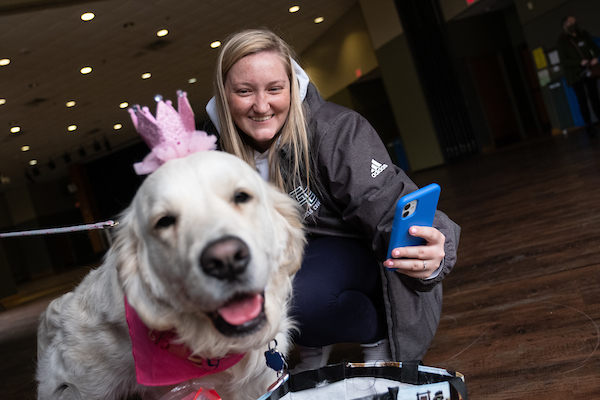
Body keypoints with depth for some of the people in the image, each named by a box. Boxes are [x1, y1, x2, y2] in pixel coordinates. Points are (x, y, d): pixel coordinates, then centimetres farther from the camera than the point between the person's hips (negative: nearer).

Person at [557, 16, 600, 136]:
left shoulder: (584, 34, 4)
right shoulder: (561, 41, -8)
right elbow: (564, 60, -13)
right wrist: (580, 62, -24)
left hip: (589, 71, 3)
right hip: (575, 74, -3)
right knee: (582, 100, -4)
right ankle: (588, 125, 3)